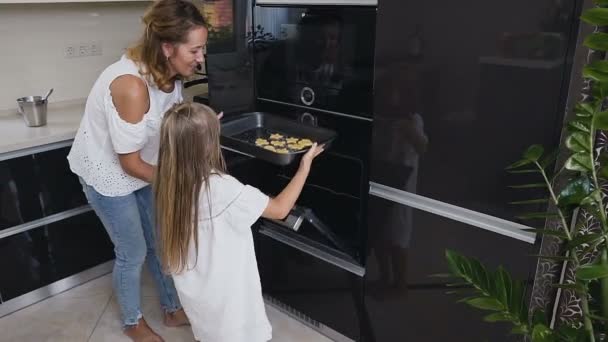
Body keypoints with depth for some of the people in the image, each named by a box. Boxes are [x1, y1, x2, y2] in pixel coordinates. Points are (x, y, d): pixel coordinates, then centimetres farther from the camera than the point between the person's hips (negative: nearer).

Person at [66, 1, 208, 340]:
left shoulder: (170, 74, -12)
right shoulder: (131, 86, -36)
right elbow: (129, 163, -27)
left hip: (145, 166, 7)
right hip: (109, 173, -7)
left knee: (161, 242, 16)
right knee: (133, 253, 8)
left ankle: (173, 309, 37)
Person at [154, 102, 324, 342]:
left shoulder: (169, 181, -12)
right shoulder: (222, 188, -32)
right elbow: (280, 209, -20)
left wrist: (199, 131, 20)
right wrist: (305, 165, -11)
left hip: (191, 286, 6)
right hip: (223, 292, -6)